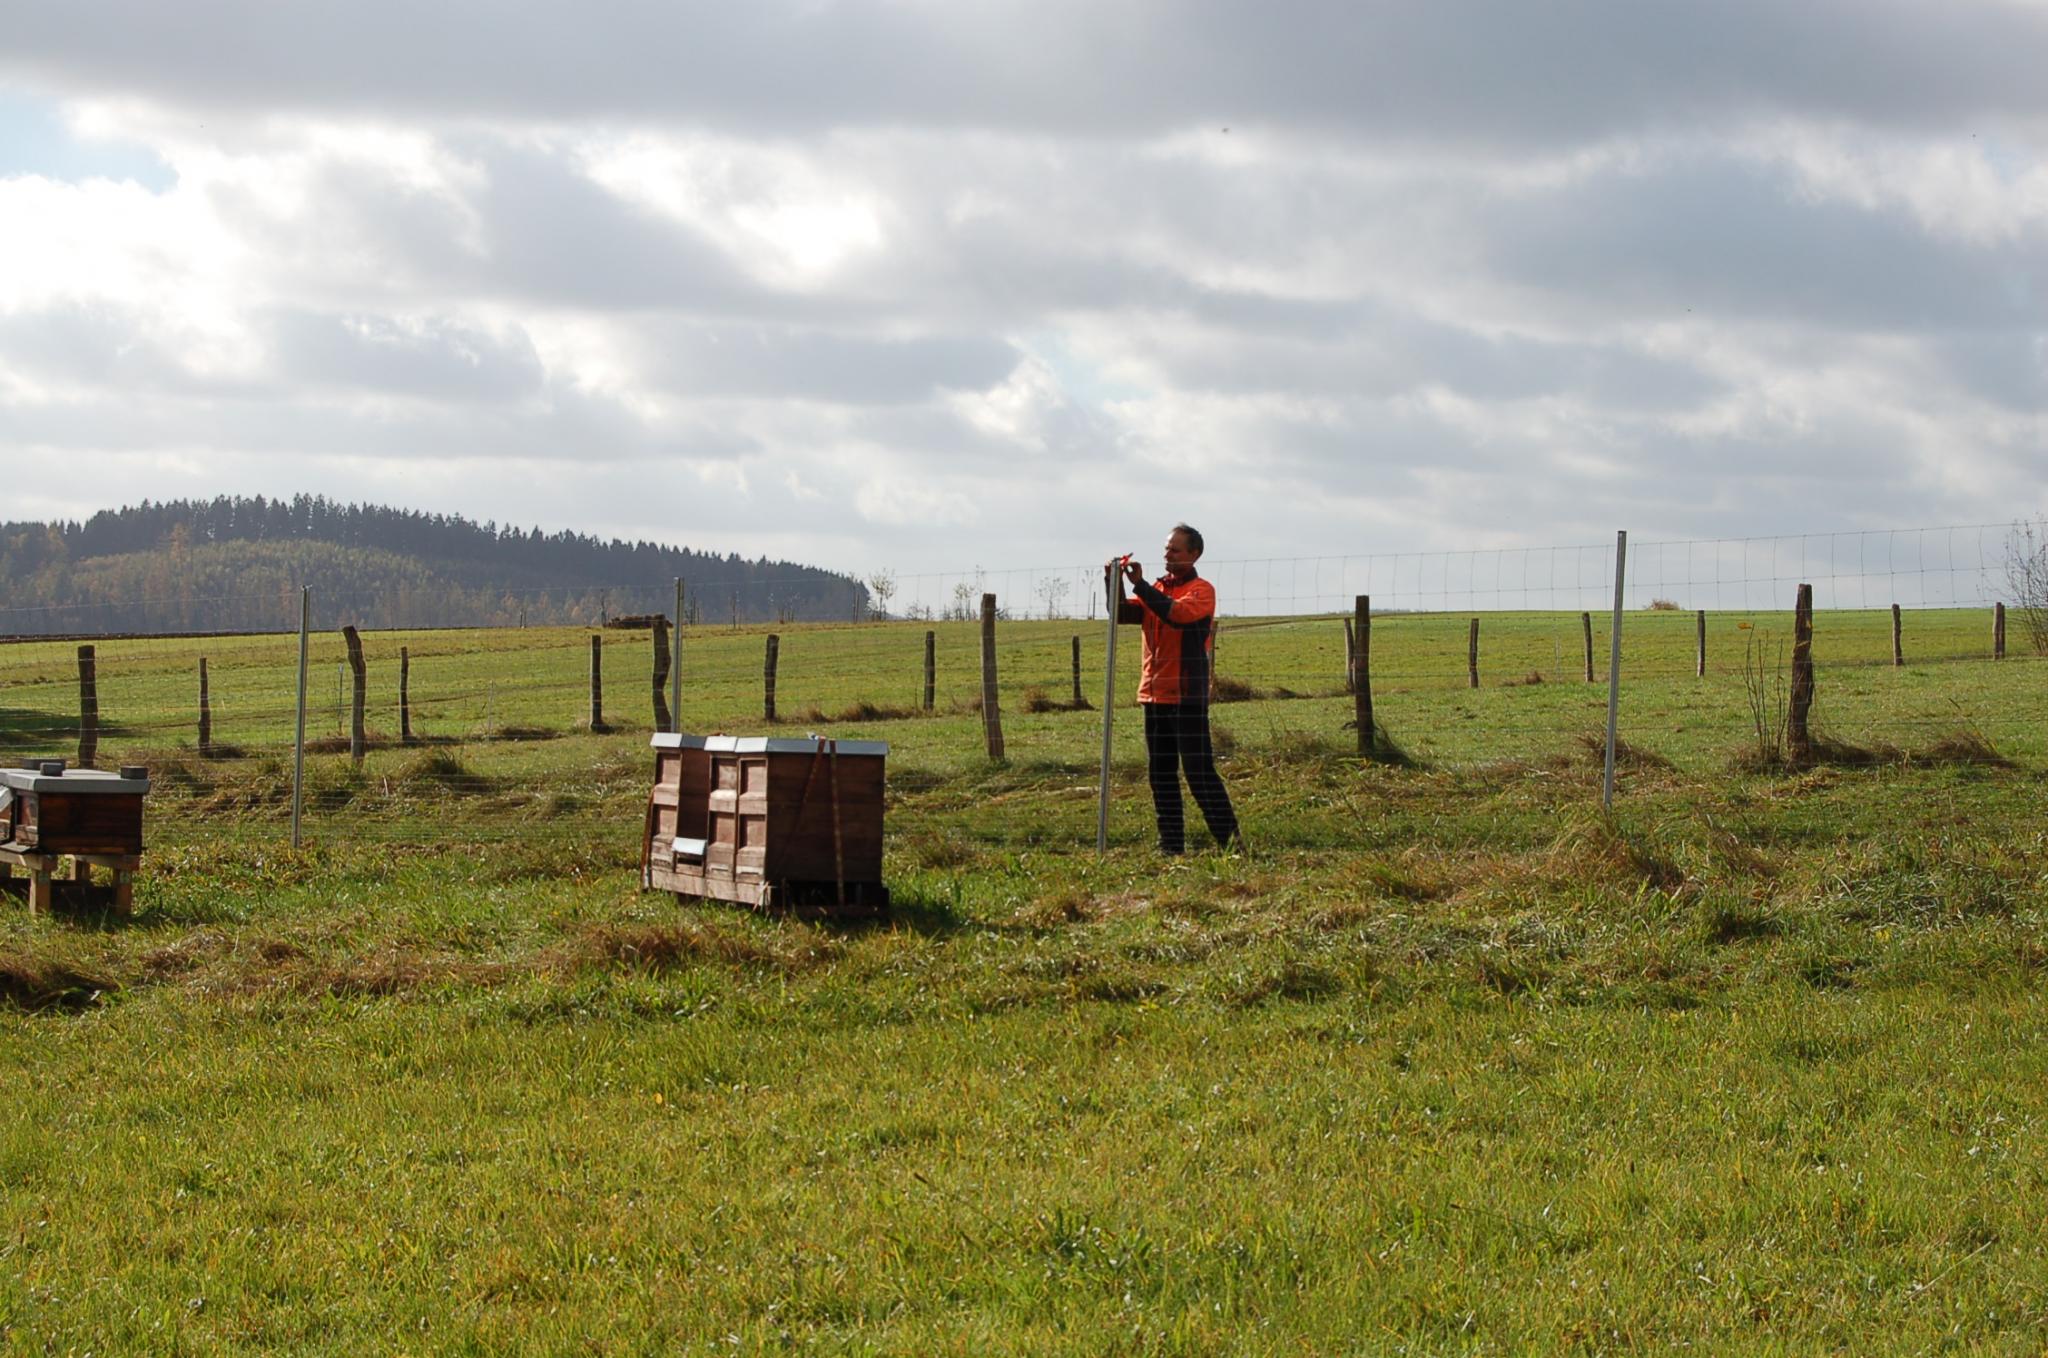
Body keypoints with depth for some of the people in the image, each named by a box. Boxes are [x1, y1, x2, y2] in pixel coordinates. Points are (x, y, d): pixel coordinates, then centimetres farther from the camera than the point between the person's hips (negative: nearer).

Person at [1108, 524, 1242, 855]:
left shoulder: (1201, 591, -4)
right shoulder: (1157, 589, 17)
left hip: (1187, 696, -7)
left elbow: (1177, 613, -23)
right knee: (1160, 772, 8)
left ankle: (1229, 835, -4)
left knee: (1198, 770, -9)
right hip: (1154, 693, 7)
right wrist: (1114, 582, -10)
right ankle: (1171, 843, 13)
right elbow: (1122, 613, 6)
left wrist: (1139, 584, -22)